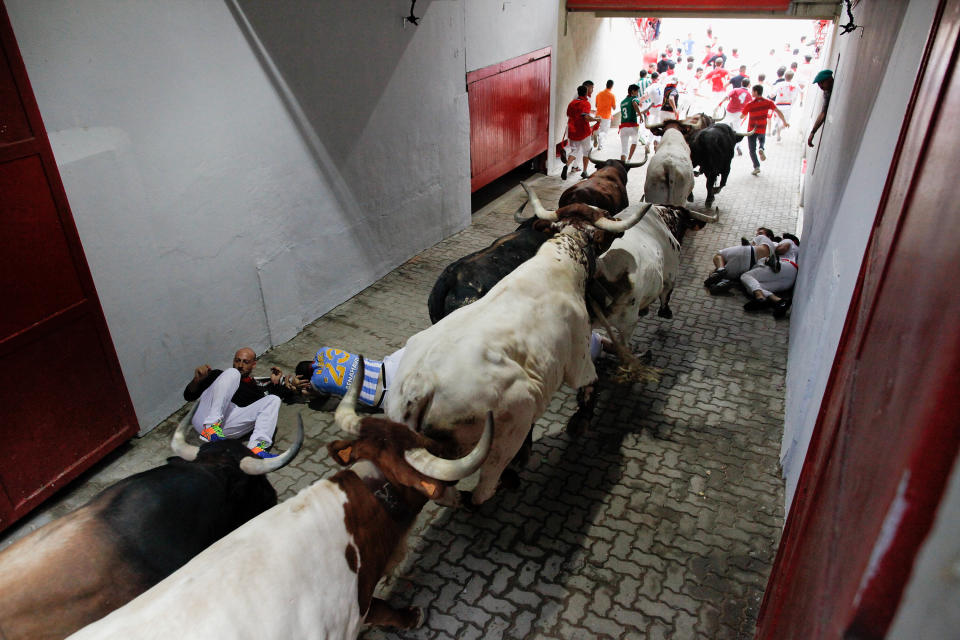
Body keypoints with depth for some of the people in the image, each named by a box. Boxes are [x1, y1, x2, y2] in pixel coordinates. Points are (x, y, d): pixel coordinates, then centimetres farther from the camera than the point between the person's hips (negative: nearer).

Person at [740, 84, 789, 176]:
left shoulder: (749, 104, -15)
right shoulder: (768, 102, -7)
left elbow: (741, 117, -7)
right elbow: (778, 112, -10)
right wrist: (785, 122, -1)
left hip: (752, 130, -3)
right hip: (762, 129, 3)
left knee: (752, 149, 6)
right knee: (762, 139, 34)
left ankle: (756, 167, -7)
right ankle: (761, 148, -1)